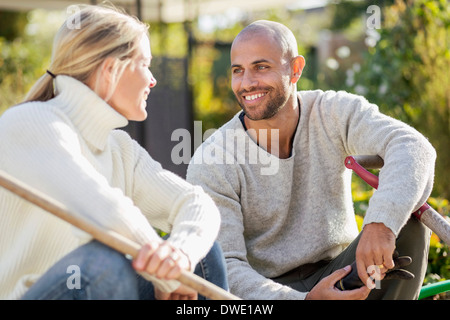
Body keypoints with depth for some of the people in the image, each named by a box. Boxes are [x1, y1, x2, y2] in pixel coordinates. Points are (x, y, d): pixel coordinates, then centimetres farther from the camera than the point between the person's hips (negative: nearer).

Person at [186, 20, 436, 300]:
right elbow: (225, 266, -19)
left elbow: (413, 147, -26)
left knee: (408, 218, -21)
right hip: (268, 288, -2)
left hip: (338, 271, 3)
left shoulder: (335, 113, -10)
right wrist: (305, 299, -35)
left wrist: (381, 223, -46)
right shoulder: (211, 164, -15)